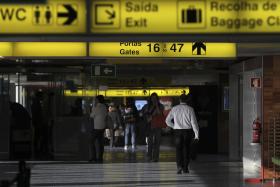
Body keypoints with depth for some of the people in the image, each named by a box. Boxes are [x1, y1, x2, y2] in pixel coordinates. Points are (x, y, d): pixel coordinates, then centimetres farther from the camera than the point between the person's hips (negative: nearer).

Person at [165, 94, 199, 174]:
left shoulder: (174, 109, 2)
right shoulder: (190, 109, -4)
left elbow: (167, 120, 3)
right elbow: (194, 122, -7)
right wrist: (196, 135, -5)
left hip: (178, 131, 0)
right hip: (188, 131, 0)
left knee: (179, 149, 4)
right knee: (186, 149, 9)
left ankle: (179, 166, -14)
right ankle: (185, 168, 13)